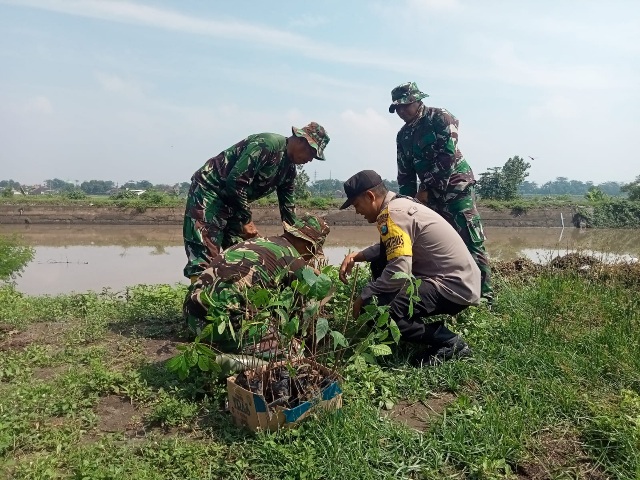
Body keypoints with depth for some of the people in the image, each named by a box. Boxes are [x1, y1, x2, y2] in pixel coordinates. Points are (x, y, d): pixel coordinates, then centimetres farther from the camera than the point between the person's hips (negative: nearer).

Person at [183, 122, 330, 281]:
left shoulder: (289, 168, 8)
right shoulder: (267, 144, -21)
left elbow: (287, 206, 15)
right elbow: (236, 181, -27)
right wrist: (246, 220, -19)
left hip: (232, 201, 9)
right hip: (208, 190, -9)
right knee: (203, 257, -15)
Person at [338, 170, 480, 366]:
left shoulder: (392, 214, -19)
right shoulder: (400, 203, 10)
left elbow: (398, 273, -27)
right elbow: (388, 247, 23)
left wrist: (363, 296, -13)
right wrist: (355, 256, 9)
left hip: (454, 286, -10)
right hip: (457, 278, 10)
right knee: (379, 265, 16)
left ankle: (449, 342, -5)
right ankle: (416, 323, 16)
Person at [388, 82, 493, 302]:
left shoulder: (440, 118, -5)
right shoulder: (403, 136, 14)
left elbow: (448, 156, -16)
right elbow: (405, 174, 16)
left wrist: (425, 189, -14)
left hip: (456, 187, -7)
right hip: (431, 193, 7)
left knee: (471, 243, -10)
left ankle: (485, 295, -6)